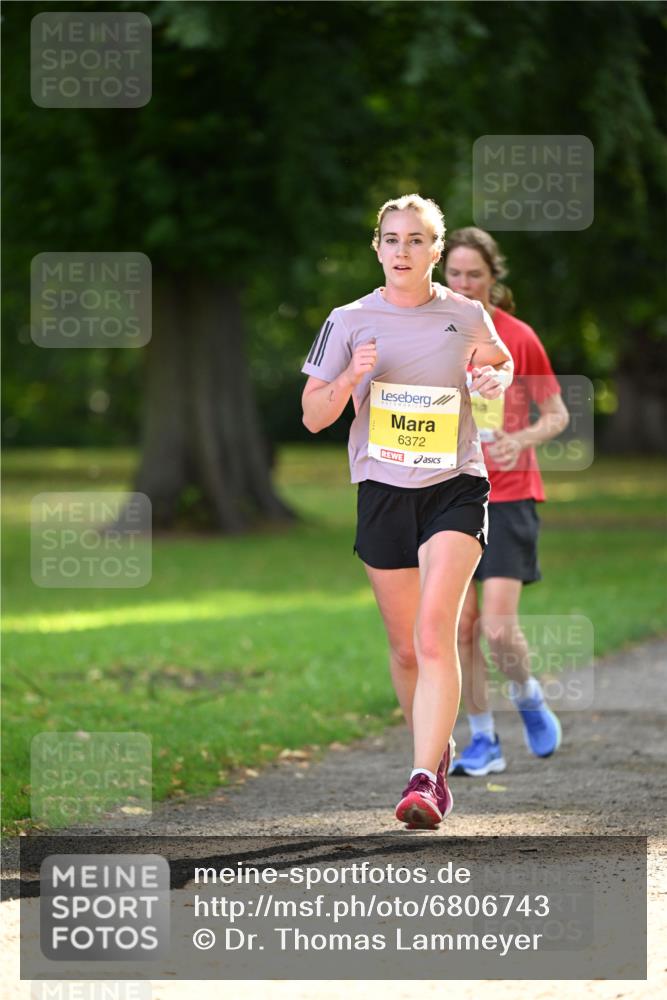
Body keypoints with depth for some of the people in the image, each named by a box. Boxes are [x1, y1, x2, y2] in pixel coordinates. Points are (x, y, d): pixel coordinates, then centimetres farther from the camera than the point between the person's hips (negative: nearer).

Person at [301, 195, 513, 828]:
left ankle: (423, 779, -25)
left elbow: (502, 361, 23)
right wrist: (350, 379, -15)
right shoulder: (349, 322, 2)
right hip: (383, 491, 2)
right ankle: (438, 751, 33)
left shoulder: (467, 316, 2)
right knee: (404, 647, 8)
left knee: (434, 632, -19)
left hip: (456, 487, -2)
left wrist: (497, 378, -1)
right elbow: (313, 416, 4)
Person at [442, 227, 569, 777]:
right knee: (460, 625, -1)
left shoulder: (519, 339, -4)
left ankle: (528, 695, 19)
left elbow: (557, 415, 1)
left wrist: (521, 440, -17)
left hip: (509, 495, -3)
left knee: (498, 627, -12)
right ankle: (483, 741, 11)